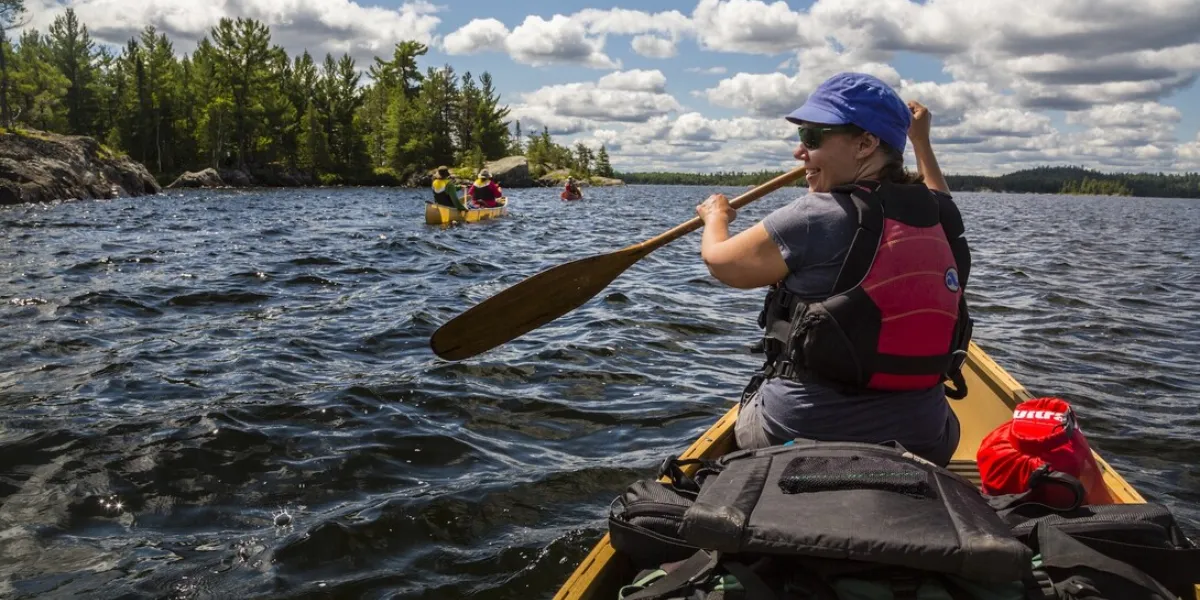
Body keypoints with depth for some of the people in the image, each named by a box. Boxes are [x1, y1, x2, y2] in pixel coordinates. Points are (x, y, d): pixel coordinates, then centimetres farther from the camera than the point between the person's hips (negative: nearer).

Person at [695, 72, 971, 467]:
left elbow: (719, 260, -3)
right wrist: (920, 141, 40)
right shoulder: (941, 218, -1)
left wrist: (716, 216, 18)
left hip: (796, 434, -4)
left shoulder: (819, 218, -18)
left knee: (751, 412, 27)